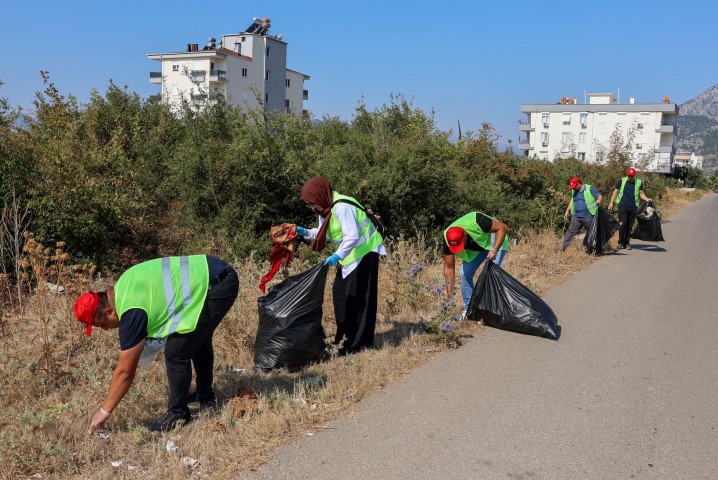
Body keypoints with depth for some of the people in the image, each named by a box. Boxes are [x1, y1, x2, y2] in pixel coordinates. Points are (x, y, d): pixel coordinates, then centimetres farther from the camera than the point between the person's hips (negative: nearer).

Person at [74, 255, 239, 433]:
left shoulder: (131, 312, -17)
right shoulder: (122, 287, 7)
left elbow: (125, 372, -8)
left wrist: (104, 411, 3)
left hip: (217, 286, -10)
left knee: (175, 353, -6)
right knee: (198, 339, 27)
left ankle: (178, 414, 11)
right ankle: (206, 399, 44)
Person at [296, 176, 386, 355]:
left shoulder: (342, 207, -26)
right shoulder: (325, 208, 4)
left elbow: (352, 236, -33)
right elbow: (324, 233, 11)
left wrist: (337, 256, -43)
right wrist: (305, 232, -3)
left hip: (364, 253, -10)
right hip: (349, 256, 10)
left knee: (358, 297, -7)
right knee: (340, 293, 10)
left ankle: (358, 343, 1)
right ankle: (344, 338, 21)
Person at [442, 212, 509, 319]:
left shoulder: (475, 222, -41)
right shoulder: (448, 240, -26)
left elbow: (502, 227, -29)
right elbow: (449, 268, -17)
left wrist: (494, 250, -39)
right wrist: (450, 292, -19)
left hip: (494, 241, -4)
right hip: (475, 249, 5)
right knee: (465, 273, -9)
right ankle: (468, 309, 5)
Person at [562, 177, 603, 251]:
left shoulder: (589, 189, -6)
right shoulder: (574, 191, 13)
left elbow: (600, 196, -5)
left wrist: (598, 200, -28)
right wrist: (567, 211, 24)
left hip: (588, 216, -5)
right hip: (576, 216, 5)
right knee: (570, 232, -1)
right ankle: (563, 248, -2)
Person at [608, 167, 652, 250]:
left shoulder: (639, 182, 9)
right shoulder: (621, 181, 5)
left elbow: (641, 193, 13)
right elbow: (616, 192, 8)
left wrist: (646, 199, -7)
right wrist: (611, 203, 1)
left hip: (633, 207, 2)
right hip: (623, 206, -2)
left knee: (630, 226, 5)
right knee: (623, 224, -10)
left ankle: (627, 243, 12)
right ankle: (621, 242, 0)